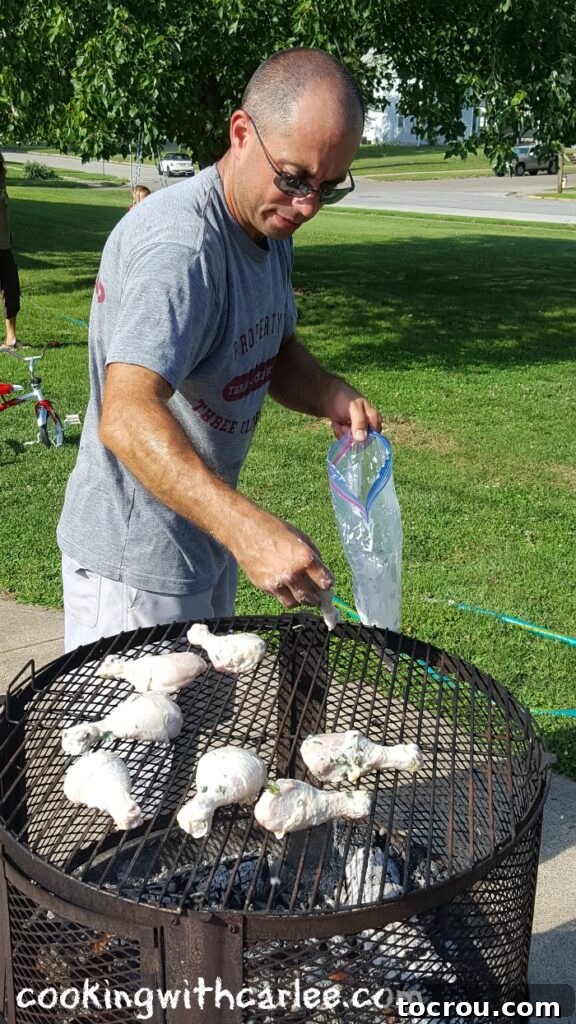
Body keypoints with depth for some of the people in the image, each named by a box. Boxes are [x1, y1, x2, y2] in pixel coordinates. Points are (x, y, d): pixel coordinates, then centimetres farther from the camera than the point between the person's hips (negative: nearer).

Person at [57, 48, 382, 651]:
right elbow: (126, 419, -38)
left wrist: (332, 396, -7)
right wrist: (247, 527, -50)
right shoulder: (179, 244, -28)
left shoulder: (271, 227, 3)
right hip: (135, 563, -9)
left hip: (207, 541, 9)